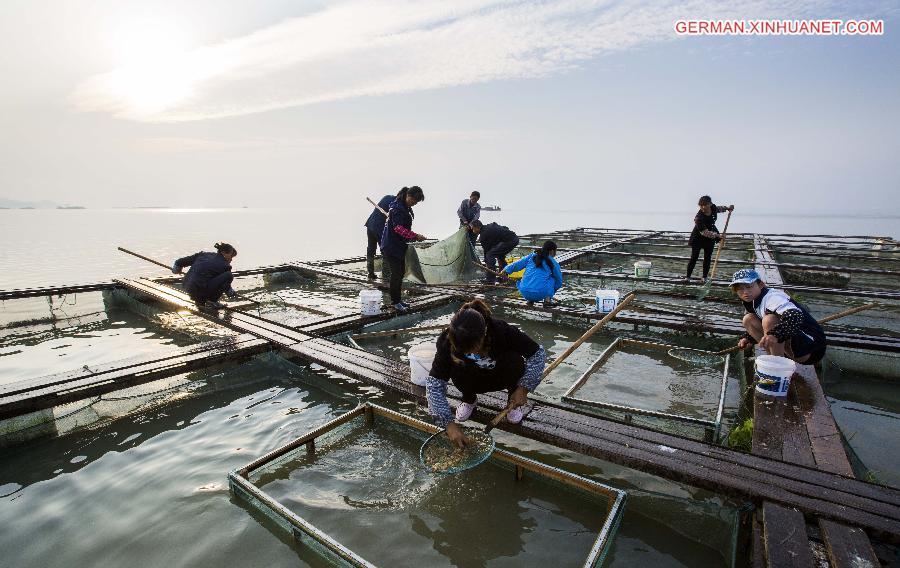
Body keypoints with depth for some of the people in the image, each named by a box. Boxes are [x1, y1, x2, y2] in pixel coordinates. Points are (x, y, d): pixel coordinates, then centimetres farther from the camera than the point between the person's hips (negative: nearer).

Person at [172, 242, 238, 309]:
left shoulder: (204, 254, 15)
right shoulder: (225, 265, -2)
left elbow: (178, 263, 21)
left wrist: (176, 270, 42)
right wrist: (233, 293, 33)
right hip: (202, 291, -8)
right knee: (229, 276, -8)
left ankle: (200, 301, 21)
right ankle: (212, 301, 0)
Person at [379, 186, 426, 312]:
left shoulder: (406, 208, 12)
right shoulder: (397, 208, -19)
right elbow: (399, 228, -27)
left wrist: (412, 237, 11)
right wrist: (415, 236, -26)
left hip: (400, 245, 10)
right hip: (391, 246, -10)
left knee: (400, 272, 15)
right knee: (396, 273, -5)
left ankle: (397, 299, 27)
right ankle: (395, 302, 7)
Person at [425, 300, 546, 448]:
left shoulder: (503, 331, -35)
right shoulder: (448, 340, -33)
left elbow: (539, 354, -24)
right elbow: (434, 383, -32)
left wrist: (524, 388, -29)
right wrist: (449, 423, -39)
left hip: (502, 377, 0)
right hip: (476, 381, 1)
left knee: (515, 361, -33)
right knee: (457, 369, -31)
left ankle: (513, 402, -2)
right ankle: (469, 400, 3)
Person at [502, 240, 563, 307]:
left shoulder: (532, 256, 12)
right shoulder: (553, 263, 8)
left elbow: (516, 265, 15)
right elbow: (559, 281, 20)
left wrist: (505, 270, 31)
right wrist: (550, 293, 36)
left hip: (524, 293, 3)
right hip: (539, 294, -3)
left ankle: (530, 300, 19)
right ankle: (547, 299, 11)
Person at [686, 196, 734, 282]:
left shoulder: (713, 207, -12)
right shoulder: (699, 218, -31)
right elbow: (704, 232, -31)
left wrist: (727, 208, 11)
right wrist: (716, 235, -39)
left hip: (710, 237, 6)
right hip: (698, 238, -6)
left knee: (707, 257, 6)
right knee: (694, 257, -6)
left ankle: (705, 277, 13)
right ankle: (688, 276, 2)